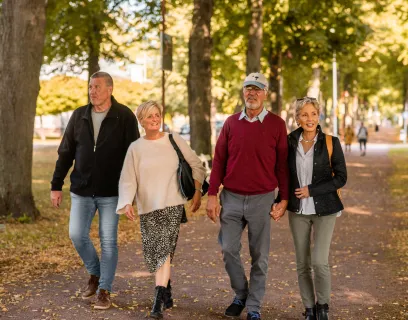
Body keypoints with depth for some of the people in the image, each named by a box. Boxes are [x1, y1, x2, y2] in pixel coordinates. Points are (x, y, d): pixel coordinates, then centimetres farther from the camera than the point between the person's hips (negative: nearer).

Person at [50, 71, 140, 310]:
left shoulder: (125, 116, -6)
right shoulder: (79, 116, 4)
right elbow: (65, 153, 7)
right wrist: (56, 186, 5)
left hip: (111, 191, -3)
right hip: (81, 190, 3)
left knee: (108, 241, 1)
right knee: (77, 235, 1)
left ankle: (105, 290, 12)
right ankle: (95, 274, 26)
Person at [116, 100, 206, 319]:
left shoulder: (174, 141, 3)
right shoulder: (135, 148, 4)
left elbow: (196, 166, 9)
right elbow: (128, 180, 0)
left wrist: (197, 192, 1)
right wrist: (127, 203, -16)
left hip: (173, 205, -2)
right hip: (148, 207, 2)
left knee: (163, 249, -13)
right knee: (153, 252, 5)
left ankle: (158, 302, -16)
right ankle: (166, 287, 32)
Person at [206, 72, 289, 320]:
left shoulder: (276, 125, -2)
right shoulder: (231, 123, 5)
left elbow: (282, 164, 0)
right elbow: (219, 160, 5)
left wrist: (284, 198, -2)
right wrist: (212, 195, 1)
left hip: (261, 198, -2)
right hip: (231, 197, 2)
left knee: (259, 256, 5)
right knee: (229, 249, 5)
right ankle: (241, 295, 28)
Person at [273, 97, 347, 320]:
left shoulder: (331, 143, -7)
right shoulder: (290, 142, 1)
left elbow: (341, 178, -8)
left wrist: (311, 190, -14)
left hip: (324, 210, -3)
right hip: (298, 211, 3)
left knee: (319, 261, -13)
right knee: (302, 264, 6)